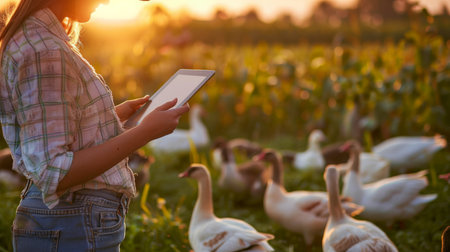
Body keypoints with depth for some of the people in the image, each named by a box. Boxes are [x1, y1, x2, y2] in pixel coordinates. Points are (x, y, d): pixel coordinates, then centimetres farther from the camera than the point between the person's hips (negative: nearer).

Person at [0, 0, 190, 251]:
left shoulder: (29, 40, 10)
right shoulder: (44, 53, -20)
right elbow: (53, 175, -24)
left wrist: (114, 115, 17)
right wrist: (146, 132, -22)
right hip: (72, 231, -10)